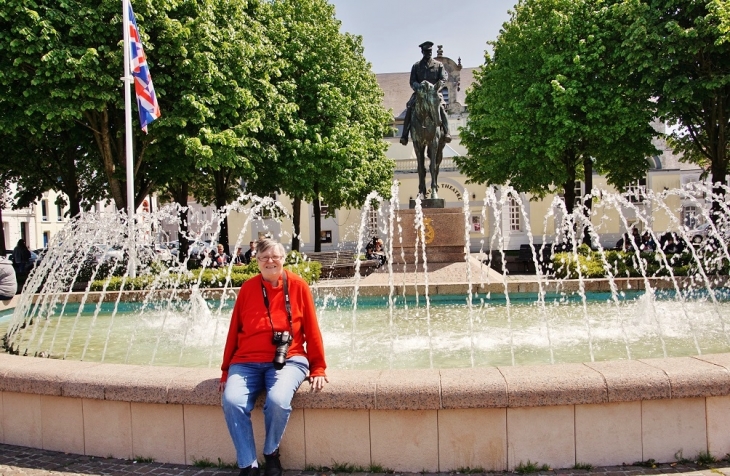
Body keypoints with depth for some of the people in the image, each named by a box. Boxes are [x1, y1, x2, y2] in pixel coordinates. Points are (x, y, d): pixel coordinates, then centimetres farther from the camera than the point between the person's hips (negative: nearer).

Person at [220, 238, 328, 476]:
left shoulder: (298, 286, 3)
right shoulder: (248, 288, 7)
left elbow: (312, 330, 4)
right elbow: (234, 330, 11)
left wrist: (318, 368, 3)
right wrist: (226, 370, 11)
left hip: (287, 360, -2)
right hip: (247, 362, 2)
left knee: (278, 400, -31)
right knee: (232, 401, -25)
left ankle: (271, 453, 0)